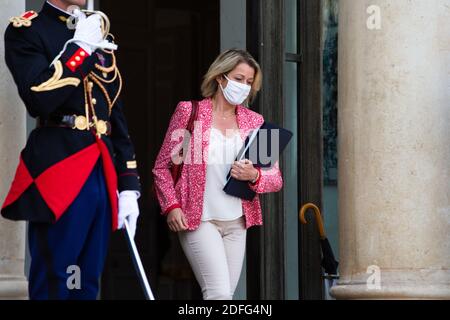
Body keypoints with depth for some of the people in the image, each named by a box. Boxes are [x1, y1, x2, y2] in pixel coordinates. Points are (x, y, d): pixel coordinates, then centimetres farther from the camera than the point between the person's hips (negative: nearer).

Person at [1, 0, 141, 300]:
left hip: (103, 172, 6)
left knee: (87, 286, 8)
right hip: (58, 169, -6)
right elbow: (40, 99, -19)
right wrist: (80, 47, -11)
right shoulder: (27, 31, -1)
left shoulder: (99, 35, 19)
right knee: (54, 285, -5)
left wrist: (128, 186, 12)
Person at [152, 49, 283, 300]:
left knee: (225, 294, 6)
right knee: (220, 292, -16)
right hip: (198, 220, -5)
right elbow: (162, 166, 2)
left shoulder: (254, 122, 9)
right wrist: (172, 206, -10)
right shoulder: (189, 112, -1)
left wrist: (254, 175, -11)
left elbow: (276, 179, 10)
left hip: (236, 223, 5)